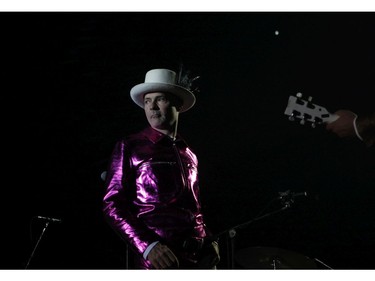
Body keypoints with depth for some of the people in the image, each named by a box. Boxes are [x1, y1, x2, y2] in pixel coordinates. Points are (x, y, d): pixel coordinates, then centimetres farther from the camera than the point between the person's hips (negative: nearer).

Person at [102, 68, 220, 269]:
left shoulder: (189, 155, 18)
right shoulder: (130, 147, 2)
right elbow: (113, 206, -5)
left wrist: (210, 241, 6)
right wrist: (147, 246, -18)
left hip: (199, 258, 5)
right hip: (159, 259, -5)